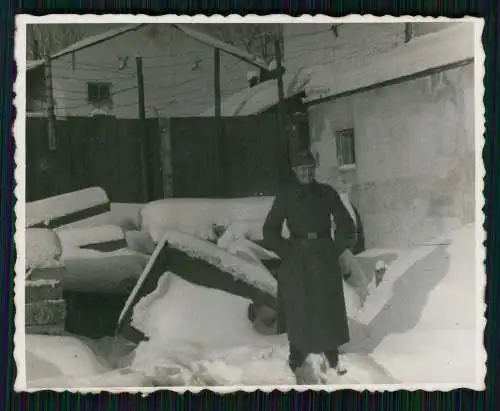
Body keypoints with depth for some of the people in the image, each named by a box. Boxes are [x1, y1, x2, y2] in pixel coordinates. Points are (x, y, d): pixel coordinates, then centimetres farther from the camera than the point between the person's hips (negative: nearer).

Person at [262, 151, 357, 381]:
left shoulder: (326, 193, 5)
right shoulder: (286, 196, 1)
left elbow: (345, 223, 10)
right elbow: (270, 230, 2)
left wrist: (338, 248, 1)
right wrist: (287, 252, -6)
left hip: (324, 258, 2)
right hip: (298, 261, -2)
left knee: (329, 308, 4)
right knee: (299, 310, -1)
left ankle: (332, 357, 15)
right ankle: (297, 359, 9)